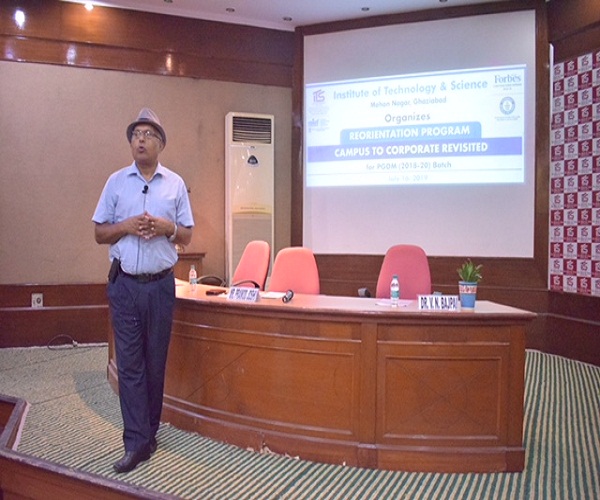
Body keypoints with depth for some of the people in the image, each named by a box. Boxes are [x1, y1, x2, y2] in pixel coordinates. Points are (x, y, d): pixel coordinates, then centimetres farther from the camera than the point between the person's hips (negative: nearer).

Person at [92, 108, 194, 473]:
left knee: (155, 361, 9)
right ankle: (138, 442, 6)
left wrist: (167, 227, -13)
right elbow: (100, 233, 6)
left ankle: (148, 431, 25)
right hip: (124, 284, 0)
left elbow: (187, 236, 7)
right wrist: (126, 226, -13)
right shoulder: (116, 181, 5)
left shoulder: (175, 184, 5)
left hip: (160, 284, 0)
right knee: (129, 362, -1)